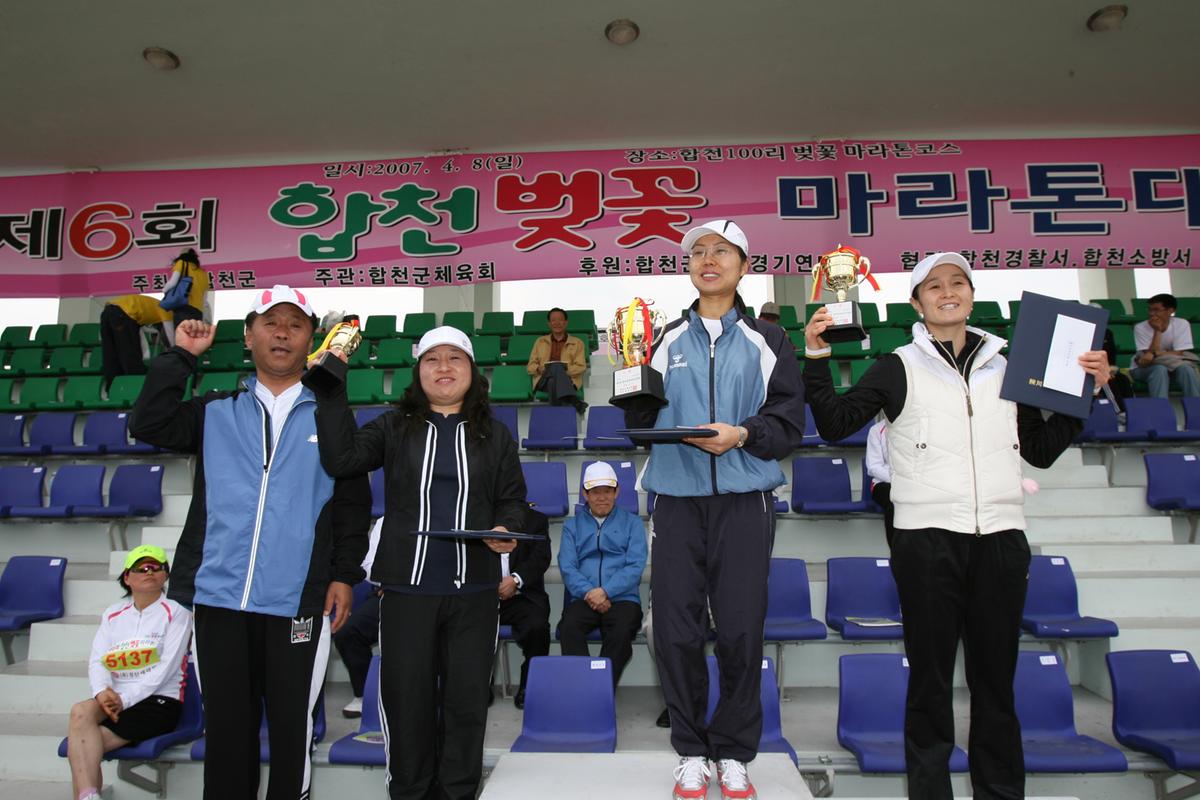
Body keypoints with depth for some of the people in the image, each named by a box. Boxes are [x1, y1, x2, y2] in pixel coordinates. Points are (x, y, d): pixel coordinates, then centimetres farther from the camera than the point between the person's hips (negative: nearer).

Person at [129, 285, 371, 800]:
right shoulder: (216, 412, 12)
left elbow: (353, 503, 5)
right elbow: (149, 425, -3)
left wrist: (345, 573, -2)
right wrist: (180, 357, -1)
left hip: (298, 601, -1)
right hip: (218, 596, 2)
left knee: (292, 725, 8)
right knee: (226, 723, 13)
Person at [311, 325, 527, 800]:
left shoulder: (495, 435, 11)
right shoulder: (394, 428, 7)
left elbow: (512, 499, 12)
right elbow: (341, 458, -9)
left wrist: (505, 529, -9)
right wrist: (332, 387, -13)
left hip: (473, 588, 1)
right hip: (407, 586, 0)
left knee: (466, 697, 8)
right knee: (406, 696, 8)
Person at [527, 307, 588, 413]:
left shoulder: (577, 343, 20)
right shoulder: (540, 341, 26)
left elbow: (581, 367, 7)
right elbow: (530, 367, 20)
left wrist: (565, 369, -13)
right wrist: (539, 369, -6)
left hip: (568, 380, 0)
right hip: (544, 380, 0)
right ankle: (574, 400, -55)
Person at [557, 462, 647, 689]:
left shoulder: (631, 523, 16)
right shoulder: (572, 525, 21)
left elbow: (635, 566, 2)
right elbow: (567, 566, 7)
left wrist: (605, 591, -13)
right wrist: (588, 592, -12)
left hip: (622, 597, -1)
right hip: (584, 599, 1)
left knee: (622, 632, -34)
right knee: (568, 628, -32)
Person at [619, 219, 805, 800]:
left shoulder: (767, 340, 8)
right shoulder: (666, 339, 12)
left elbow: (788, 422, 2)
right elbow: (641, 422, 10)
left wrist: (742, 435, -15)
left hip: (745, 499, -1)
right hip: (677, 498, 1)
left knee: (741, 631, 2)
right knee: (675, 631, 2)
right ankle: (691, 752, 21)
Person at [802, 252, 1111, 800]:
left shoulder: (1004, 367, 14)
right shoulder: (898, 368, 4)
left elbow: (1041, 450, 18)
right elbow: (834, 424, -3)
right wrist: (816, 358, -10)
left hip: (1001, 538, 3)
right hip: (926, 538, -3)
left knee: (996, 677, 10)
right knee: (930, 676, 4)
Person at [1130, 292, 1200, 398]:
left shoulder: (1182, 324, -9)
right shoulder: (1140, 328, -13)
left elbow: (1178, 354, -14)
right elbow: (1150, 354, -20)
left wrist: (1155, 354, -30)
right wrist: (1157, 331, -26)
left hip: (1174, 366, 2)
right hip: (1144, 368, -2)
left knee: (1185, 368, -31)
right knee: (1160, 369, -34)